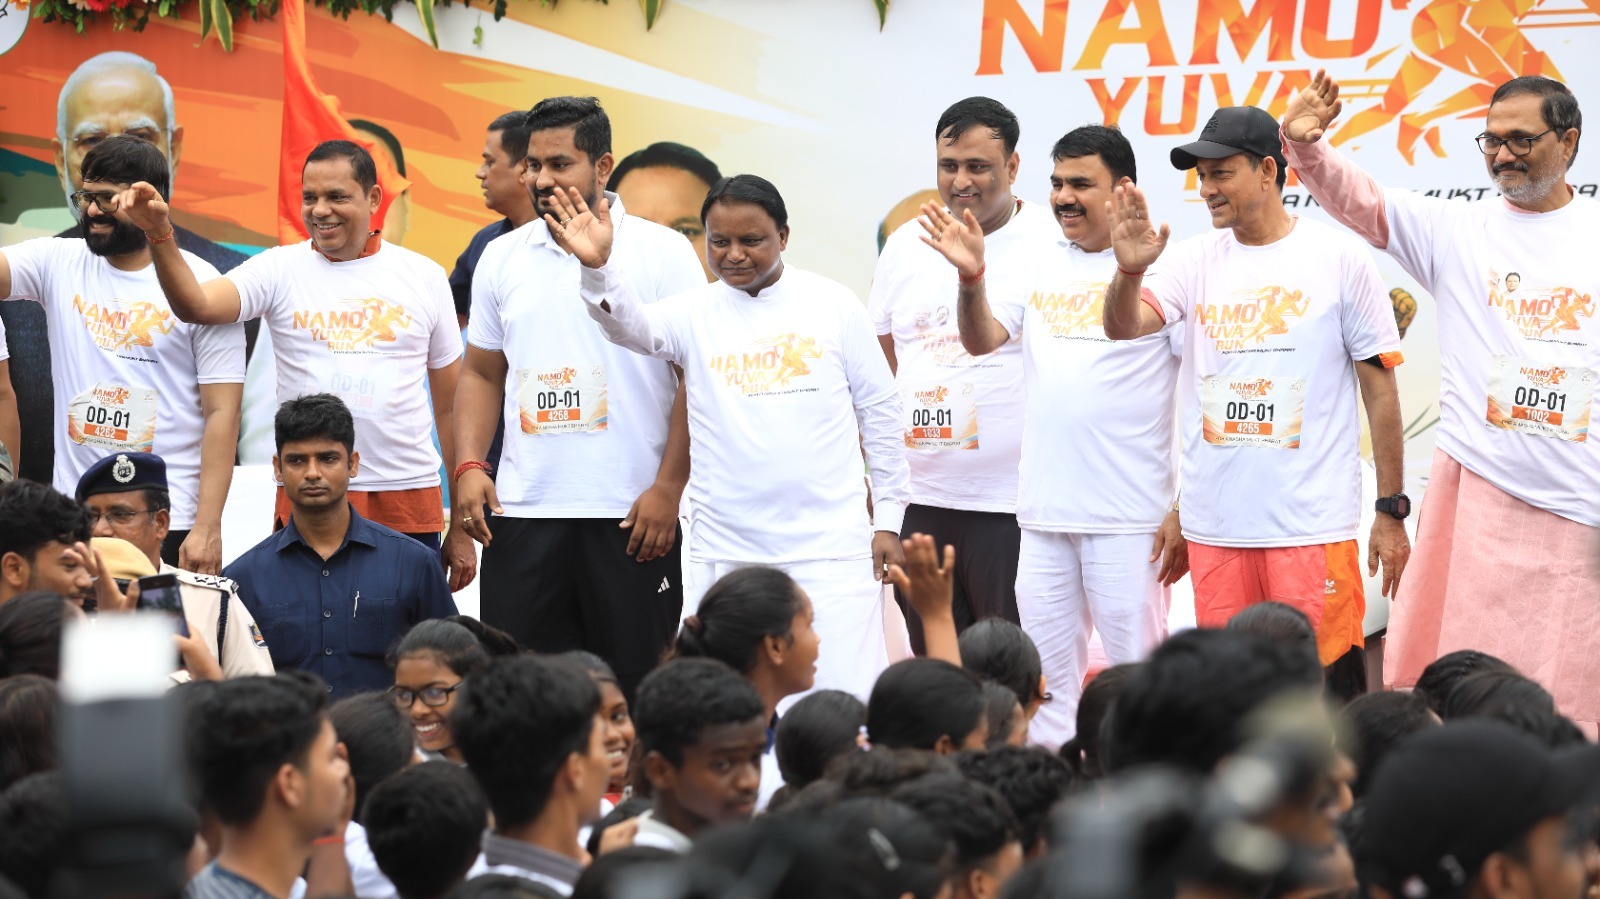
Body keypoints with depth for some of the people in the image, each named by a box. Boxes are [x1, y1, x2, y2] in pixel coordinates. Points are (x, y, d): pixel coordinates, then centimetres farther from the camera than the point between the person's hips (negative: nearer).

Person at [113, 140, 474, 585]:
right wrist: (159, 234, -32)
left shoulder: (424, 277, 7)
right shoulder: (280, 270, 3)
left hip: (409, 499, 1)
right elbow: (195, 306, -14)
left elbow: (451, 403, 9)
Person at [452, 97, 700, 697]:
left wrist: (668, 489, -11)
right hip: (522, 513, 4)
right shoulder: (502, 258, 11)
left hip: (631, 514, -4)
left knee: (636, 692, 0)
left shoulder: (662, 253, -1)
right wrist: (470, 466, 2)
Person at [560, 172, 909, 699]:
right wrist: (597, 267, -39)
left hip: (831, 546, -1)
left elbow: (879, 411, 7)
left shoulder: (833, 305, 2)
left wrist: (888, 518, 5)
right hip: (725, 553, 1)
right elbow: (633, 325, -19)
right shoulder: (694, 314, 2)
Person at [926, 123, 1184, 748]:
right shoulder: (1030, 260, 9)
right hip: (1042, 511, 5)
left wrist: (1187, 509, -10)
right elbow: (982, 341, -1)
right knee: (1047, 678, 11)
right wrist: (971, 278, -21)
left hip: (1133, 518, -5)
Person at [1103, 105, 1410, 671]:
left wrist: (1392, 511, -1)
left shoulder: (1338, 258, -1)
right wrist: (1129, 271, -29)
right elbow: (1125, 328, -7)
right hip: (1214, 525, 4)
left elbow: (1380, 388, 1)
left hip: (1313, 523, -3)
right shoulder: (1194, 262, 7)